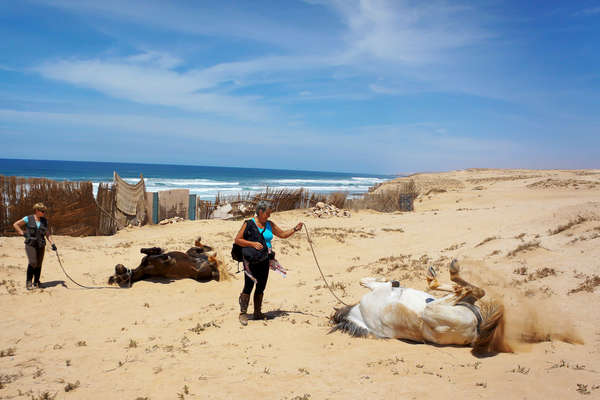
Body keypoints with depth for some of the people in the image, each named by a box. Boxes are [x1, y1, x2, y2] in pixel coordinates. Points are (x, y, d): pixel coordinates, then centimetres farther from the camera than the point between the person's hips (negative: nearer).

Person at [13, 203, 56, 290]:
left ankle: (36, 282, 17)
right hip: (30, 244, -4)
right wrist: (22, 233, -2)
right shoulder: (28, 219, -1)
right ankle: (28, 282, -1)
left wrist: (52, 243, 3)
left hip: (41, 245, 4)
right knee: (33, 262, -16)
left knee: (39, 264, 5)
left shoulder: (44, 221, 10)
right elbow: (15, 224, 8)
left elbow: (47, 234, 13)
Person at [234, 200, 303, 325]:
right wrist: (253, 244, -18)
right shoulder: (248, 224, -6)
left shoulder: (269, 225, 10)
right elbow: (237, 240, -7)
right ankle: (243, 314, 3)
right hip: (251, 261, -5)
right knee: (248, 286, -7)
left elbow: (283, 234, 15)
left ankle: (257, 313, 21)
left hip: (264, 261, 6)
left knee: (261, 287, 10)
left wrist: (295, 229, 1)